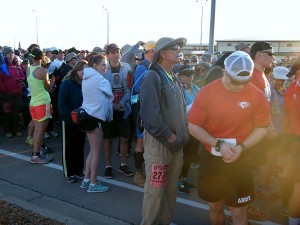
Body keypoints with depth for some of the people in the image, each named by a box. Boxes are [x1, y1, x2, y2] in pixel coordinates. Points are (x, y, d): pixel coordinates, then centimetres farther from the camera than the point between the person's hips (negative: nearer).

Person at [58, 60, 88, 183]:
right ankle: (68, 173, 18)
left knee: (80, 146, 11)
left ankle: (78, 171, 25)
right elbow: (61, 104, -15)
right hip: (69, 121, -4)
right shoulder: (67, 83, -11)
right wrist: (71, 117, -20)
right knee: (69, 147, 6)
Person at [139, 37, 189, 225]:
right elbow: (150, 114, -22)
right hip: (158, 141, -8)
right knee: (155, 189, 3)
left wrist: (182, 134, 4)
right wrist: (169, 136, -16)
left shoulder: (174, 78, 13)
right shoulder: (152, 77, -13)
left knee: (171, 188, 17)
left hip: (176, 142, 8)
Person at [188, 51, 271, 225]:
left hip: (241, 160, -1)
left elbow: (262, 127, 0)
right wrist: (219, 144, -19)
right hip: (211, 158, 1)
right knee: (215, 206, 18)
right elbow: (193, 127, -7)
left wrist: (241, 147, -16)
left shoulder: (257, 96, -10)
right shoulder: (207, 92, -10)